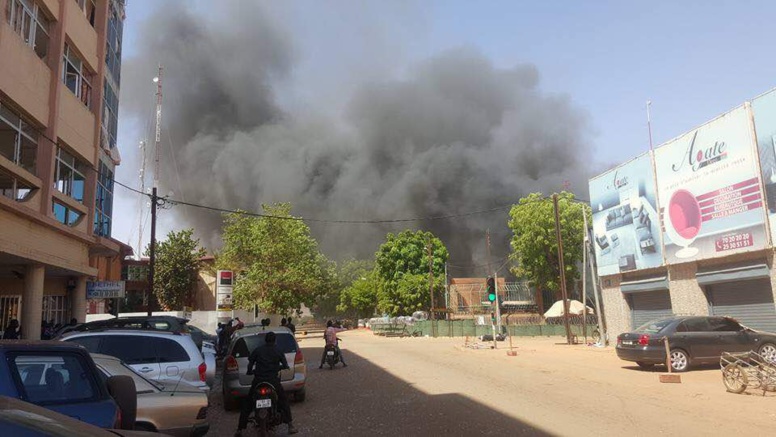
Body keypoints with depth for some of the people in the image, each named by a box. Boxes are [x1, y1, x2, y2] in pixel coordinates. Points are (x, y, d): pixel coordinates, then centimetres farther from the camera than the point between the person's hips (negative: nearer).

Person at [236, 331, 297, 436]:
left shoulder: (257, 350, 5)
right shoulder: (278, 351, 5)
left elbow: (250, 364, 1)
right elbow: (285, 365, 5)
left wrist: (249, 372, 20)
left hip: (258, 381, 0)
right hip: (273, 380, 0)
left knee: (247, 403, 16)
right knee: (283, 401, 17)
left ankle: (240, 429, 11)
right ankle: (290, 425, 10)